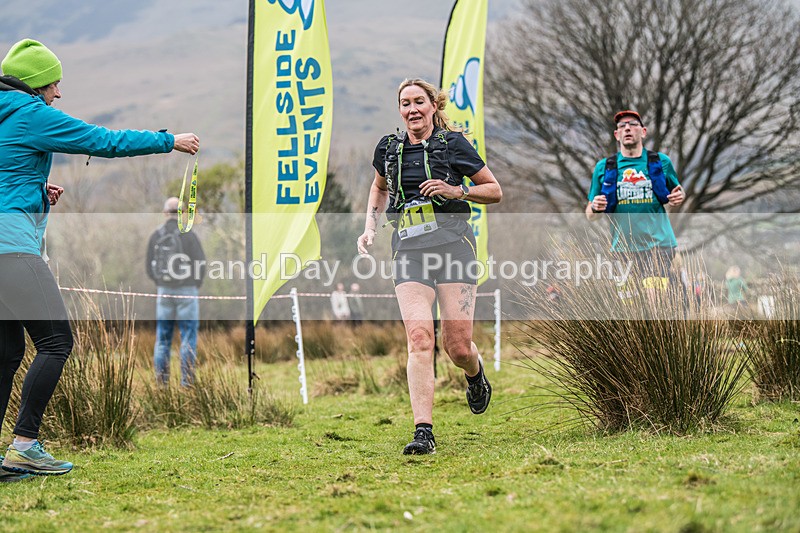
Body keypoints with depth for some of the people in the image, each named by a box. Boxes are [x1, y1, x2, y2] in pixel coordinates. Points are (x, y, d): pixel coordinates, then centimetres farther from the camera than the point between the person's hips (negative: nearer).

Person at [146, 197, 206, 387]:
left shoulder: (155, 236, 0)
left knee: (163, 337, 10)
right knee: (188, 337, 1)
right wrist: (196, 285, 11)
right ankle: (187, 380, -2)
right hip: (186, 292, -3)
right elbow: (200, 264, -8)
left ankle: (161, 379, 8)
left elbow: (150, 266, 5)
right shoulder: (189, 235, -10)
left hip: (164, 292, 3)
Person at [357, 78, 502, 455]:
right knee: (419, 338, -16)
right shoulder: (389, 149, 12)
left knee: (457, 346, -4)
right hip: (409, 251, 2)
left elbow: (495, 191, 8)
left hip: (453, 244, -2)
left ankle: (476, 375, 35)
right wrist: (370, 227, 18)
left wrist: (456, 190, -8)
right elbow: (379, 188, 33)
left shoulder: (452, 144, 2)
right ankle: (423, 432, -17)